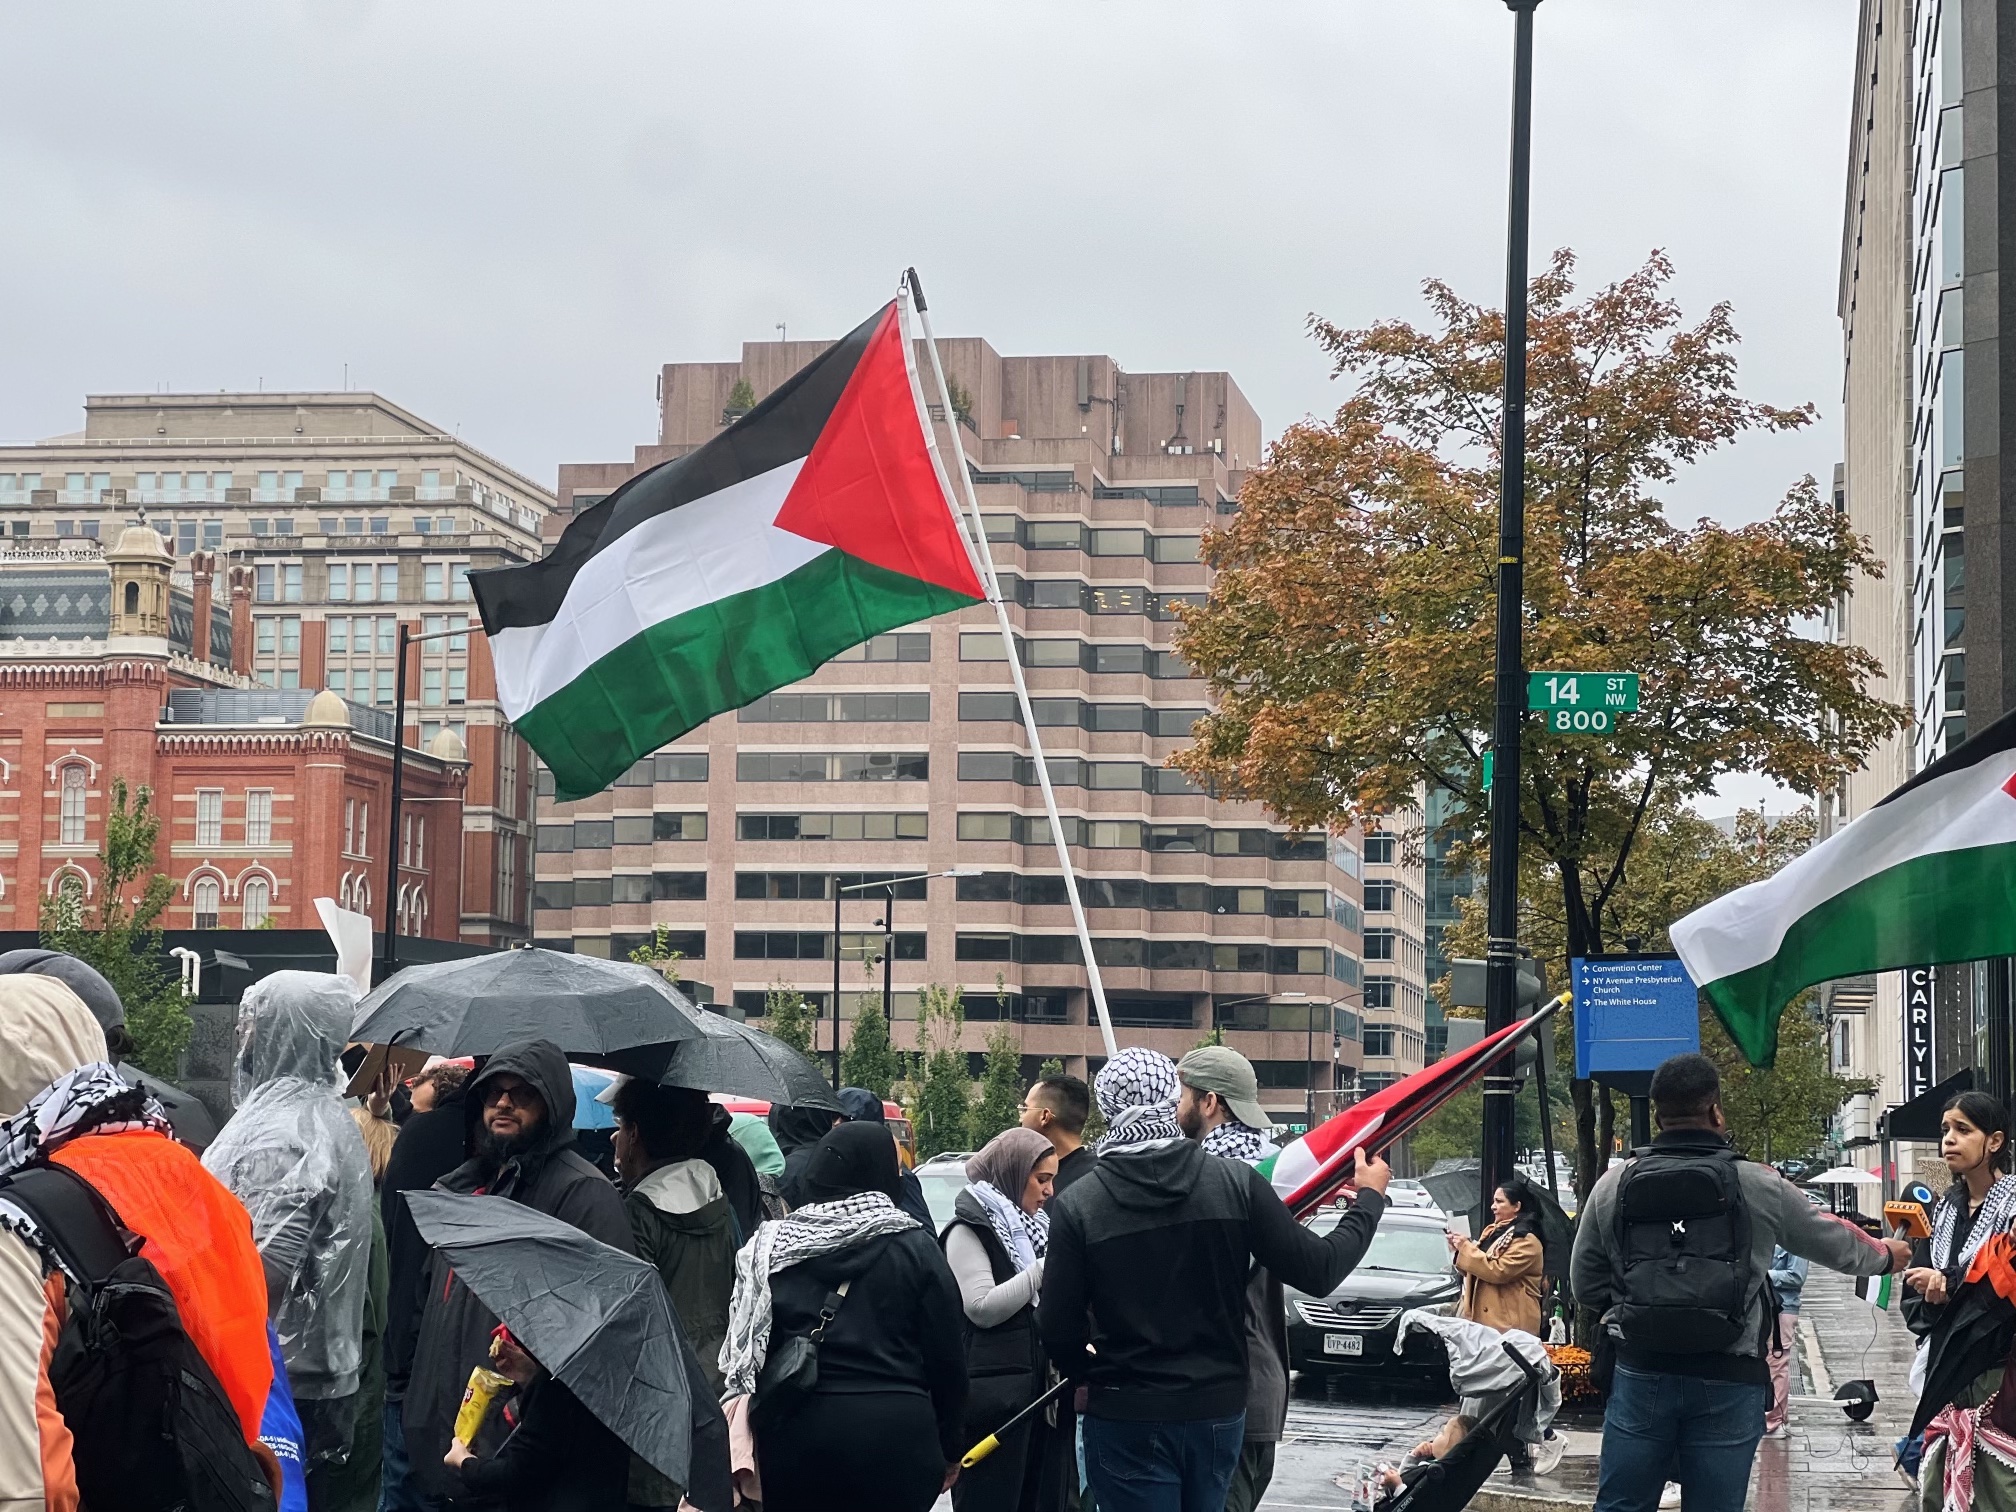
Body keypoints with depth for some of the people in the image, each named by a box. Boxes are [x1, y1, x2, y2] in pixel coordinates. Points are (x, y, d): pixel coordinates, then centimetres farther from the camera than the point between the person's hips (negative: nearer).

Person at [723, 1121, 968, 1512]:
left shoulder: (771, 1246, 4)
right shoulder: (915, 1248, 0)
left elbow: (745, 1350, 5)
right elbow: (947, 1354, 1)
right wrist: (949, 1448, 11)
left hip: (794, 1434, 2)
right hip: (895, 1435, -1)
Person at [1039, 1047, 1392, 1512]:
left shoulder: (1077, 1205, -11)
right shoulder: (1236, 1182, -8)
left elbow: (1058, 1330, -9)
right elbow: (1318, 1271, -5)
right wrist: (1370, 1198, 11)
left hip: (1126, 1421, -3)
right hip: (1218, 1409, 3)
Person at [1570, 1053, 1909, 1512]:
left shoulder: (1614, 1185, 0)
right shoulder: (1759, 1186, -4)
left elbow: (1584, 1285, 8)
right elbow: (1831, 1240, 14)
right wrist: (1884, 1255, 35)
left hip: (1641, 1374, 1)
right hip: (1728, 1383, -1)